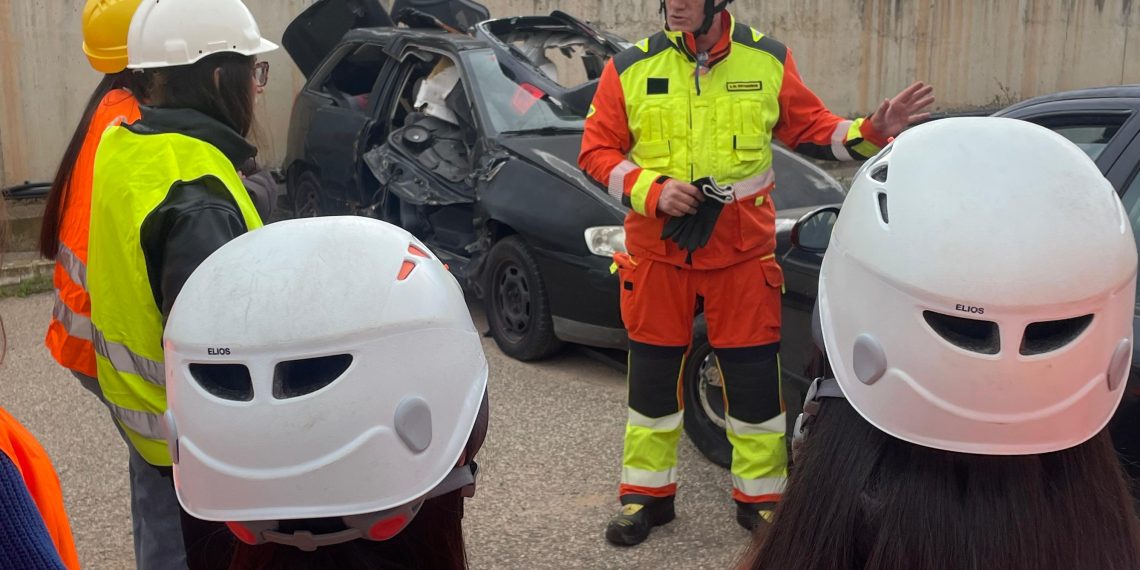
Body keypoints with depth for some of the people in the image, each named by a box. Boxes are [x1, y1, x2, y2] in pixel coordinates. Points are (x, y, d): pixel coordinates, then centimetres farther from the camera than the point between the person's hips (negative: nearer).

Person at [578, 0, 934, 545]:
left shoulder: (768, 60, 0)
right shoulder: (630, 69, -3)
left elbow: (812, 129, 9)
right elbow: (597, 151, 0)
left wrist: (871, 132, -8)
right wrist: (653, 191, -15)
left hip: (743, 253, 0)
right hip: (656, 251, 0)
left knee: (754, 376, 6)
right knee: (653, 372, 10)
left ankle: (760, 497, 24)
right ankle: (646, 495, 27)